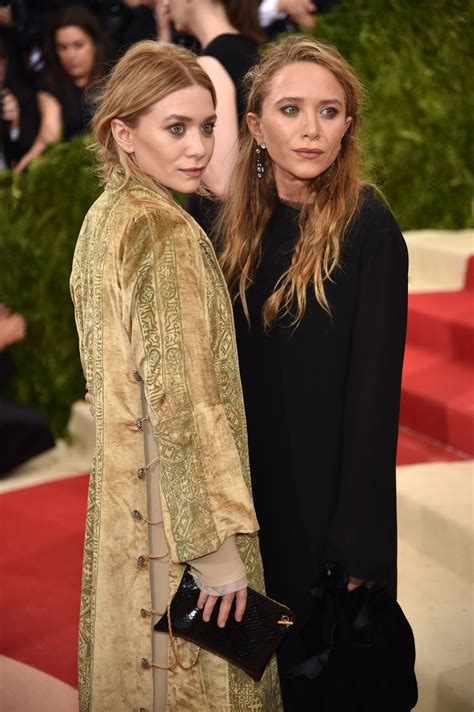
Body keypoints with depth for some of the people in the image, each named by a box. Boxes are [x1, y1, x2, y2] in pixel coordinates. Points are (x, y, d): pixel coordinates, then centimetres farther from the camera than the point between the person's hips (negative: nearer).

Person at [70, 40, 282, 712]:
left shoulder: (105, 216, 6)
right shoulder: (168, 235, -21)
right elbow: (186, 406, -23)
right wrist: (217, 545, -19)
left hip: (122, 495, 9)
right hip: (175, 510, -9)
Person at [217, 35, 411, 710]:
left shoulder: (367, 227, -16)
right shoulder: (242, 221, 2)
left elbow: (375, 385, -17)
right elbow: (224, 362, 7)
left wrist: (359, 544, -17)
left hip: (328, 488, -5)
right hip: (256, 481, 6)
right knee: (269, 651, 20)